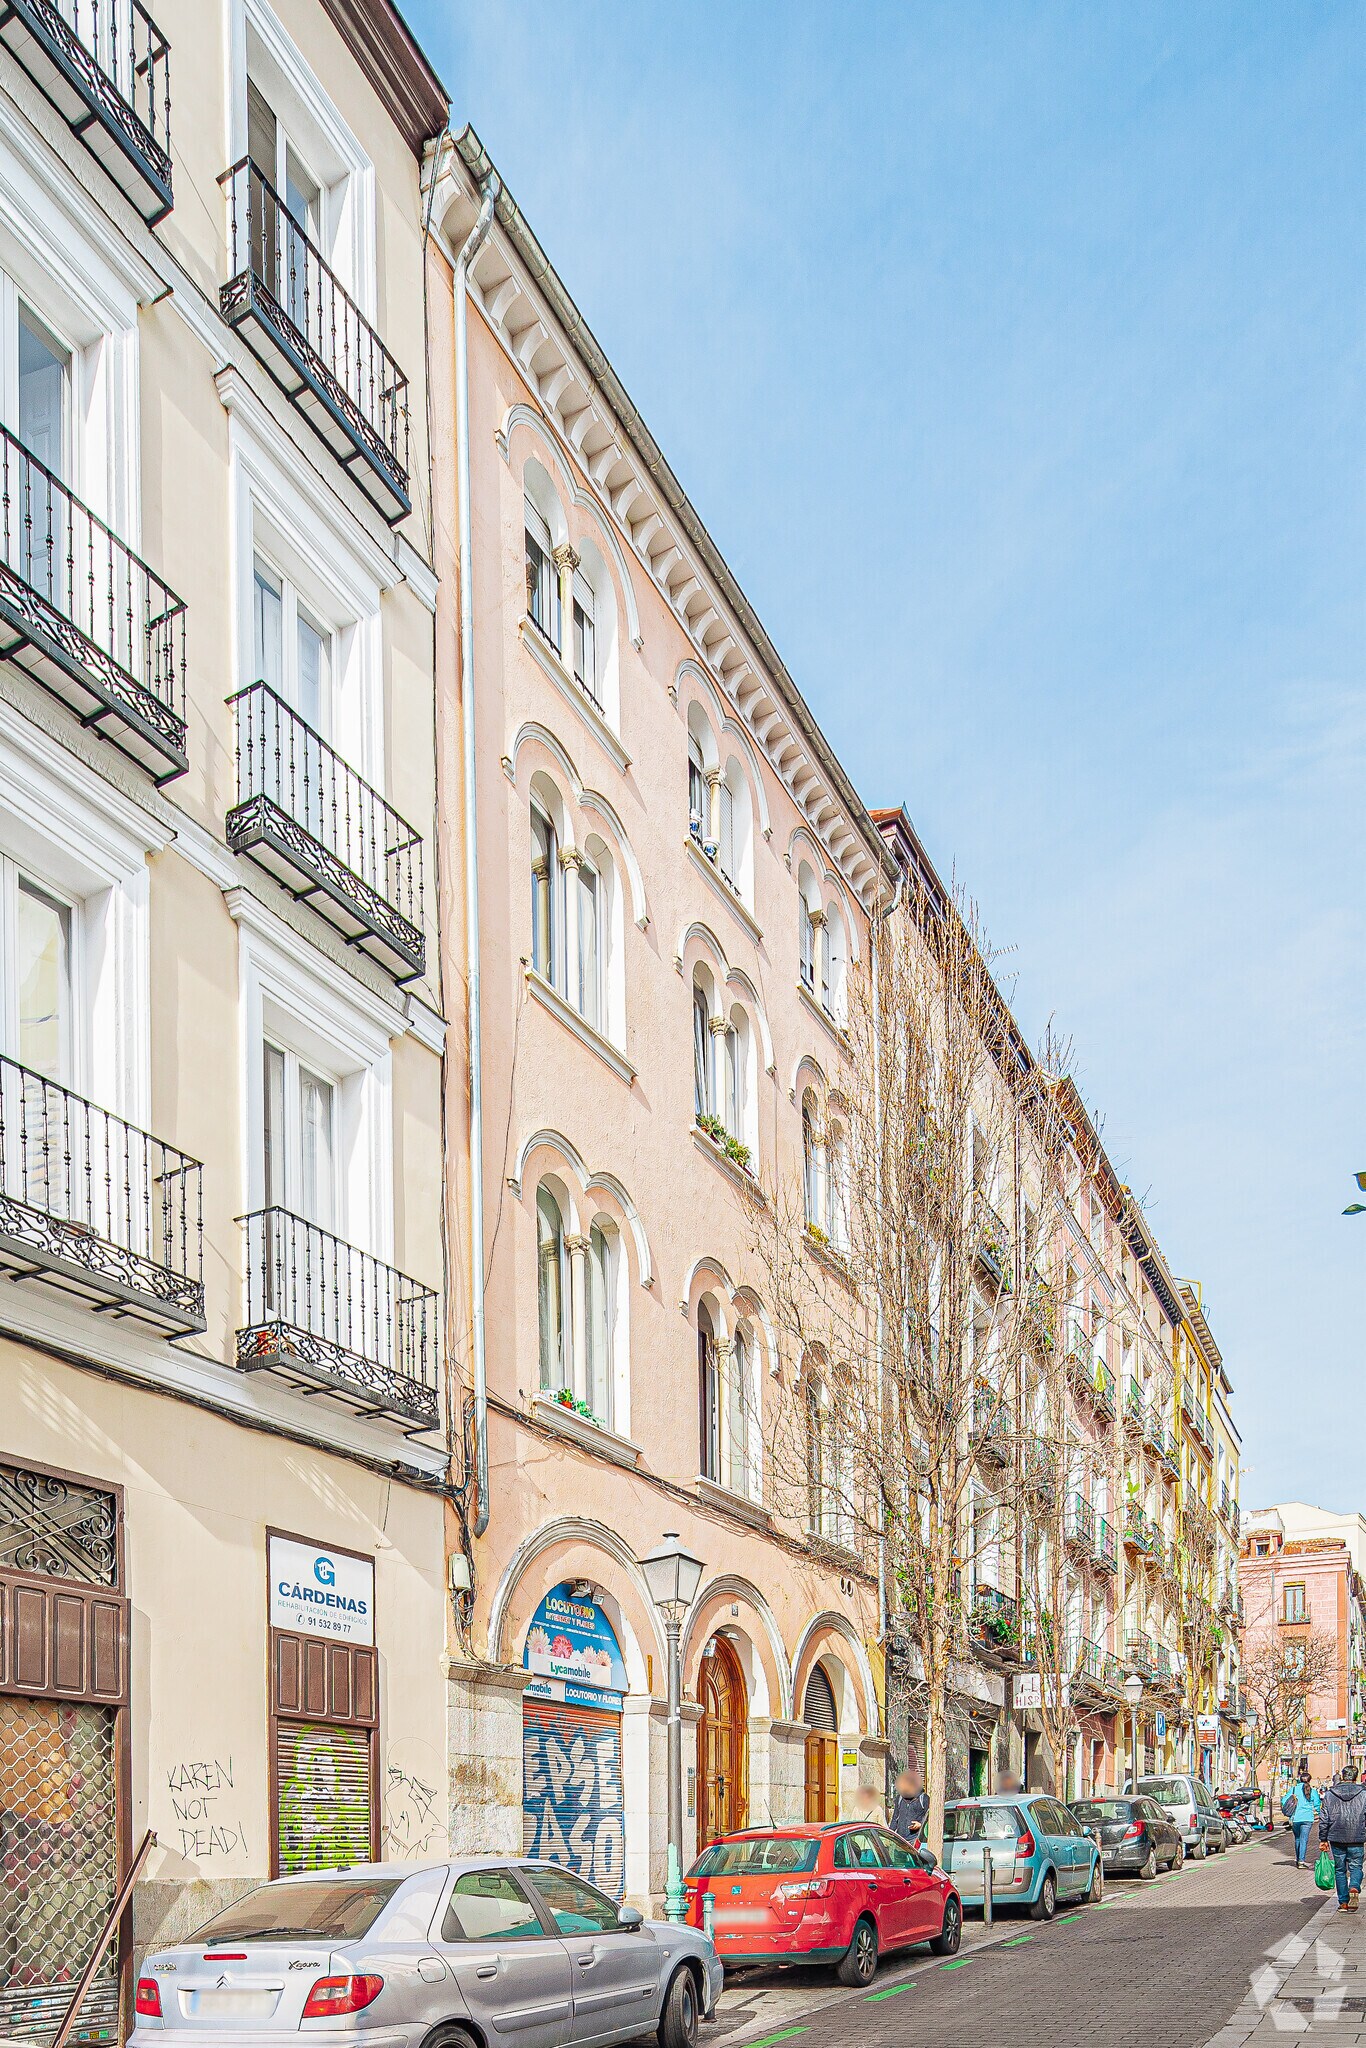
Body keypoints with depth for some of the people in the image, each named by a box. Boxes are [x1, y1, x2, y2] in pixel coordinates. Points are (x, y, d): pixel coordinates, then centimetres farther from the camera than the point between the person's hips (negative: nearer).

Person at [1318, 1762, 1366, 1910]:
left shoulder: (1329, 1795, 2)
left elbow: (1323, 1819, 3)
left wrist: (1323, 1839, 11)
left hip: (1336, 1839, 1)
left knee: (1340, 1870, 12)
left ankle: (1343, 1902, 10)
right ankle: (1354, 1888, -18)